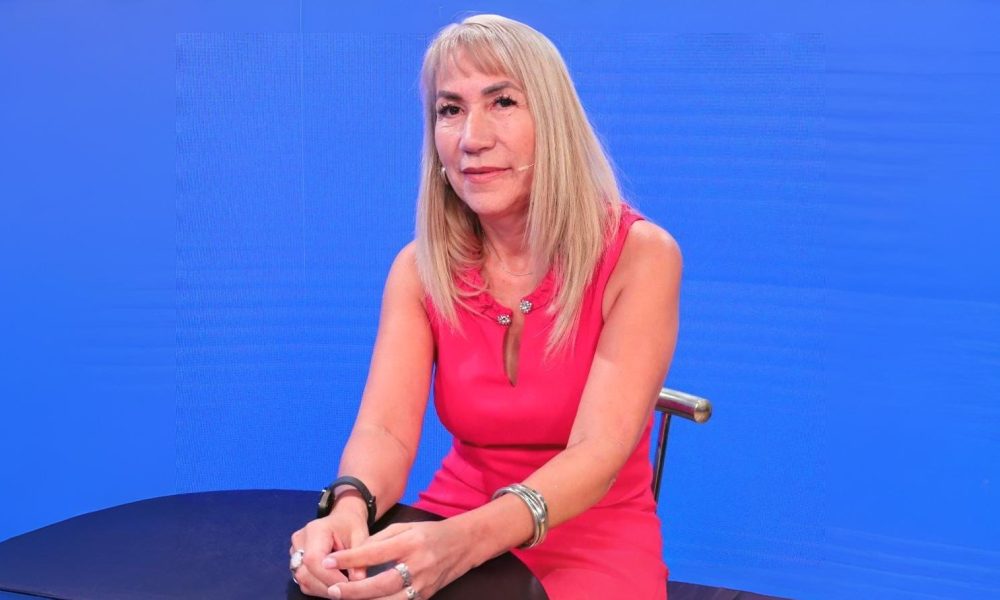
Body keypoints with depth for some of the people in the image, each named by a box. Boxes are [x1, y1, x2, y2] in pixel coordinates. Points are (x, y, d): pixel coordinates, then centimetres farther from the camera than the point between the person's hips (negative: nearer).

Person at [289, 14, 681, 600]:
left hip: (591, 546, -3)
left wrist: (466, 541, -41)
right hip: (451, 534, 3)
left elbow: (600, 451, -23)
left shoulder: (639, 255, -15)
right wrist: (349, 513, -37)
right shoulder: (421, 267, -3)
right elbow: (385, 430, -13)